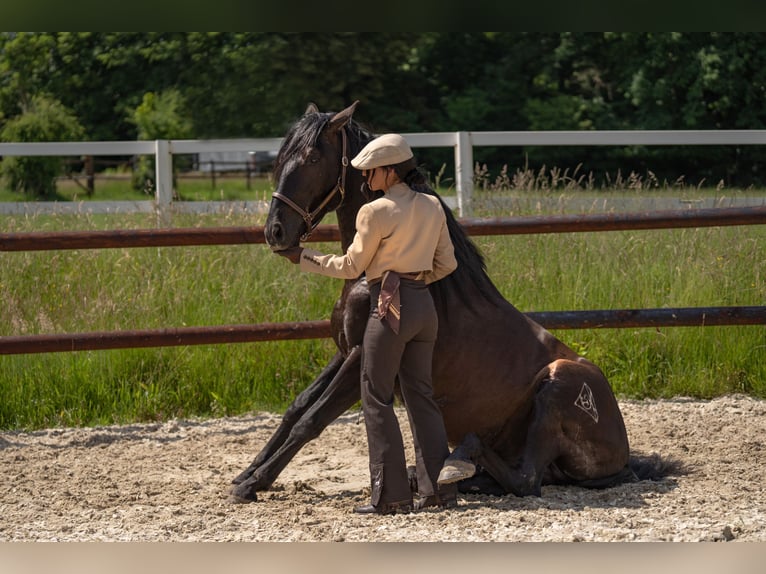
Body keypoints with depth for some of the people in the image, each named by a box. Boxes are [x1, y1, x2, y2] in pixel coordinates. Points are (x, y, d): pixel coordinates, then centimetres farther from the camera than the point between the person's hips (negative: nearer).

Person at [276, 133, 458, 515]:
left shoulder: (376, 212, -11)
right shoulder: (433, 207, 8)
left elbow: (351, 267, -4)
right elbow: (446, 264, 12)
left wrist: (303, 258, 5)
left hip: (390, 307, -7)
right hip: (425, 305, 7)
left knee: (376, 398, 1)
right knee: (420, 394, 13)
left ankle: (391, 495, -1)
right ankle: (439, 488, 10)